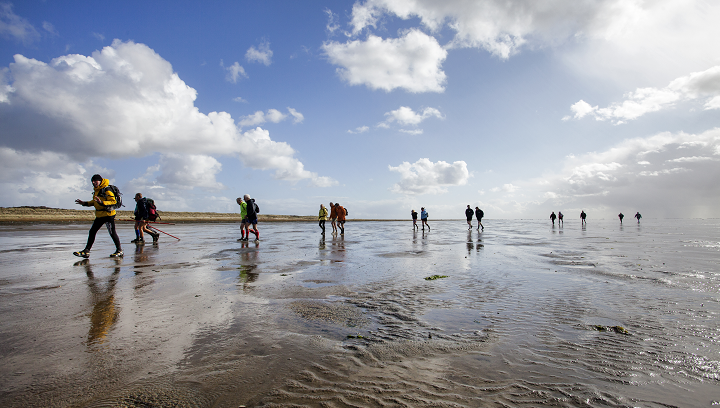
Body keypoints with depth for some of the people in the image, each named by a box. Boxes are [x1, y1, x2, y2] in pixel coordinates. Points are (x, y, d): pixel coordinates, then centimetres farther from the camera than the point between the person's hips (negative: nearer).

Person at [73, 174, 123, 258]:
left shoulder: (106, 190, -15)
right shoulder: (96, 190, 14)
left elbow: (114, 201, -23)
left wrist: (102, 202, -32)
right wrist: (84, 203, 18)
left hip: (108, 214, -9)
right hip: (99, 215, 9)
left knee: (112, 233, -3)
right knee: (92, 232, 9)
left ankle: (119, 251, 7)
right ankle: (86, 251, 15)